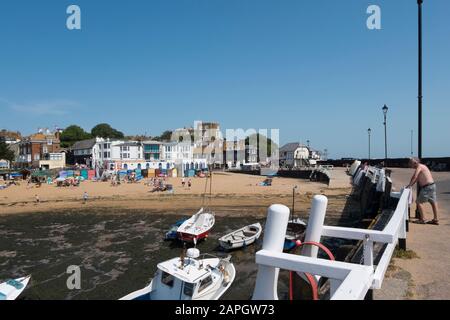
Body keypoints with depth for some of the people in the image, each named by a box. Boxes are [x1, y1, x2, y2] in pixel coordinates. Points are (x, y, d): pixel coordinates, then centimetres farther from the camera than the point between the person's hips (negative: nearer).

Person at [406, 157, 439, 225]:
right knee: (433, 202, 12)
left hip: (427, 187, -10)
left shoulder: (419, 167, -13)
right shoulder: (422, 166, 17)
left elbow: (414, 177, -20)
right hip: (432, 185, 10)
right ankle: (436, 220, 19)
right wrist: (411, 185, 14)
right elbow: (417, 178, 20)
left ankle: (422, 219, 0)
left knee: (419, 202, -3)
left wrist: (409, 185, -11)